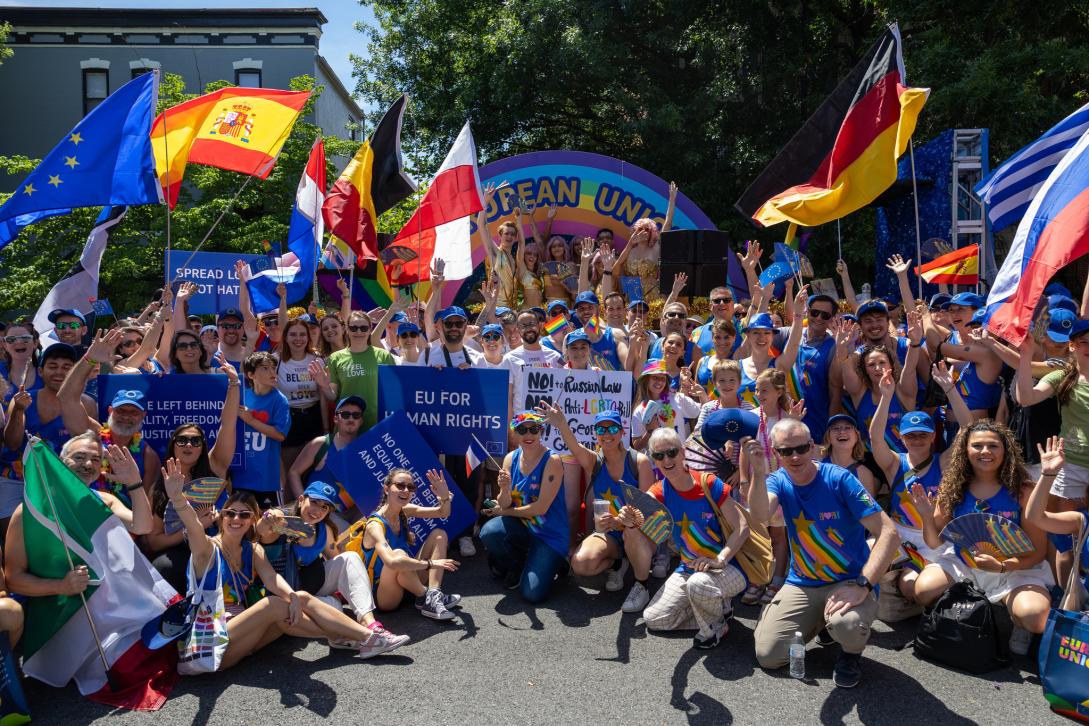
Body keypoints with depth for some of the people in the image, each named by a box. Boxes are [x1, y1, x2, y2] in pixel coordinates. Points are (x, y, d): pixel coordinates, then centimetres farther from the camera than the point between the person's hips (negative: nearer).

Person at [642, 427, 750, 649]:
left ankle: (716, 625, -4)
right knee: (653, 619, -4)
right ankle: (718, 608, 12)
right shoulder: (659, 493, -2)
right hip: (688, 569, 6)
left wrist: (719, 560, -26)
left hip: (728, 567, -5)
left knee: (699, 583, -38)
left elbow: (742, 527, -14)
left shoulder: (709, 484, -13)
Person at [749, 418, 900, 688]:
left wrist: (862, 585, -29)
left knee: (846, 624, -37)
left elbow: (889, 534, -20)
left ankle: (851, 653, 2)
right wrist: (759, 472, -39)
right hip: (802, 584, 5)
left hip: (849, 581, -4)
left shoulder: (838, 479, -16)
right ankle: (819, 620, 23)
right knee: (767, 656, -4)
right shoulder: (779, 481, -2)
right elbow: (760, 516, -24)